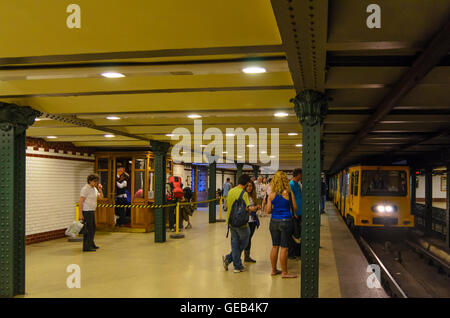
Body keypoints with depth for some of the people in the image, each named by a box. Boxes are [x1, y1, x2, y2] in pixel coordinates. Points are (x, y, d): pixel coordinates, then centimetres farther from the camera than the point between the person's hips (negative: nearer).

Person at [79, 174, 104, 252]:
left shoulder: (94, 189, 12)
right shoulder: (85, 189, -14)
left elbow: (101, 197, 16)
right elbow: (80, 202, -17)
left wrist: (100, 190, -2)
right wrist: (80, 214, -21)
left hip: (92, 211, 9)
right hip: (86, 211, -9)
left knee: (93, 228, 16)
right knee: (88, 229, -8)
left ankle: (91, 244, 29)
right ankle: (86, 247, -4)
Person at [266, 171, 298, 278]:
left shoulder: (271, 195, -1)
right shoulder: (289, 193, -9)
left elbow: (268, 211, 1)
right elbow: (295, 208, -2)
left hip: (274, 221, 4)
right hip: (286, 221, -3)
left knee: (275, 246, 14)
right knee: (284, 248, 2)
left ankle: (274, 270, 23)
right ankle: (284, 272, 8)